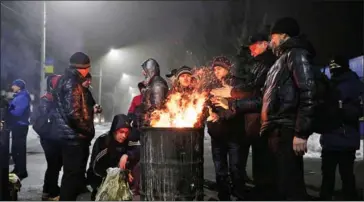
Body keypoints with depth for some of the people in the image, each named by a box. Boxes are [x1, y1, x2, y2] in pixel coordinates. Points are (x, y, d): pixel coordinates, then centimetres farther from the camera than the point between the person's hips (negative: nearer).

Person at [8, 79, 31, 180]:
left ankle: (22, 171, 1)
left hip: (20, 126, -10)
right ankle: (17, 169, 27)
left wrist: (6, 111, -6)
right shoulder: (18, 97, 17)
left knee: (20, 149, -6)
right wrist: (8, 108, -2)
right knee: (15, 148, 16)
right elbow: (13, 109, 18)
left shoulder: (23, 97, -15)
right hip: (16, 125, 10)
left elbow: (17, 112, -22)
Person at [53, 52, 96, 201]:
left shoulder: (67, 80, 15)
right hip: (75, 136, -10)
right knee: (72, 174, -3)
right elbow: (73, 113, -26)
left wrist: (92, 109, 15)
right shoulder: (72, 82, -17)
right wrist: (88, 130, -15)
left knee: (73, 173, 19)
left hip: (72, 135, 10)